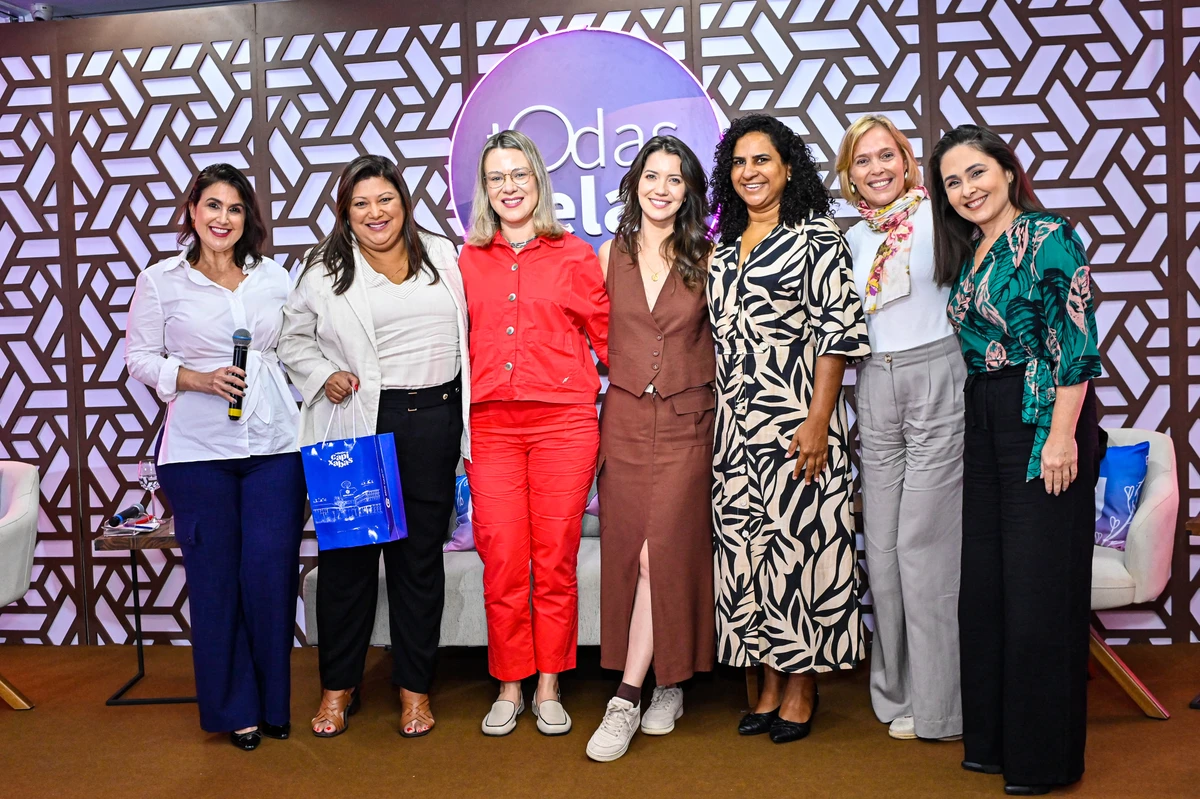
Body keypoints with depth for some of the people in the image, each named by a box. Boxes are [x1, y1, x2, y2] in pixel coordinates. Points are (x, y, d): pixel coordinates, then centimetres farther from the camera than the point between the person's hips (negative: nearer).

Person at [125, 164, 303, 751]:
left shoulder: (274, 277, 10)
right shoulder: (160, 281, 4)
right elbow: (140, 358, 3)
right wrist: (201, 380, -11)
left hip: (275, 444, 2)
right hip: (198, 450, -1)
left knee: (271, 570, -1)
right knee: (215, 577, 4)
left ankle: (274, 703, 17)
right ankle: (234, 708, 19)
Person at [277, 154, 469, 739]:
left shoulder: (442, 256, 10)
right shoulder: (326, 270, 5)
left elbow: (465, 335, 13)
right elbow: (292, 338, 13)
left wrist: (468, 422, 8)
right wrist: (323, 375, -7)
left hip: (432, 423, 2)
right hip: (355, 425, -1)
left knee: (421, 554, 7)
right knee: (347, 553, 3)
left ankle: (414, 686, 20)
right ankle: (339, 685, 21)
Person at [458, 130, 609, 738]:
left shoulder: (574, 255, 6)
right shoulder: (469, 260, 12)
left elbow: (607, 335, 7)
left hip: (563, 420, -1)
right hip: (490, 425, 2)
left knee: (555, 561, 3)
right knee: (501, 561, 2)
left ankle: (548, 688, 18)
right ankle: (509, 688, 18)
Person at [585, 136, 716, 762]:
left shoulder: (705, 258, 2)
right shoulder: (611, 254, 7)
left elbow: (723, 337, 4)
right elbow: (598, 336, 13)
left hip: (686, 422, -2)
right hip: (625, 418, 3)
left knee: (661, 552, -9)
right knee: (629, 552, 4)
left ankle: (627, 699, -3)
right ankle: (666, 683, 20)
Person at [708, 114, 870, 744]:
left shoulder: (816, 237, -3)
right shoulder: (725, 248, 16)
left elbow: (836, 331, -10)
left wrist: (818, 421, -17)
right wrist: (720, 418, 13)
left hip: (794, 421, -6)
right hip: (736, 425, 6)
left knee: (797, 539, -2)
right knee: (745, 544, 7)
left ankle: (802, 687, 14)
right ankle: (769, 684, 20)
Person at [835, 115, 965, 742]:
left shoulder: (939, 216, -4)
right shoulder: (857, 237, 13)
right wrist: (857, 403, 15)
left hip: (936, 380, -6)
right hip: (876, 389, 6)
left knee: (924, 541, -4)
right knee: (881, 543, 8)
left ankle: (936, 702, 11)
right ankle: (897, 689, 23)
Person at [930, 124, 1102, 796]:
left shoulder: (1048, 238, -8)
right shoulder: (967, 253, 15)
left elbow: (1076, 343, -15)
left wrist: (1062, 435, -20)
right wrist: (973, 427, 12)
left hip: (1044, 420, -8)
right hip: (985, 428, 8)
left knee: (1039, 586, -2)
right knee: (985, 583, 11)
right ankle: (994, 739, 24)